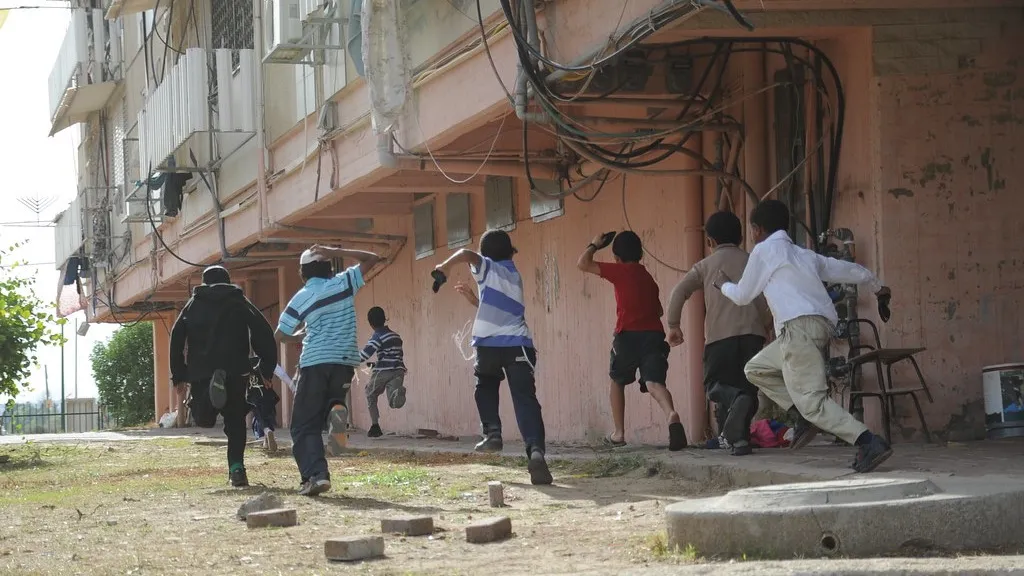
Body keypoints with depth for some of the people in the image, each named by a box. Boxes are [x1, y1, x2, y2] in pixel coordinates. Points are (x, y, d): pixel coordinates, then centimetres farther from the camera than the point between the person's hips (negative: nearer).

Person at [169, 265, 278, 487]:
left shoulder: (193, 304, 16)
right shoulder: (240, 302, 14)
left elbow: (177, 336, 7)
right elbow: (263, 333, 4)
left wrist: (178, 375, 9)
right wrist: (267, 370, 7)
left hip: (201, 371, 0)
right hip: (236, 370, 0)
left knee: (204, 419, 8)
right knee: (235, 421, 9)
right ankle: (236, 468, -5)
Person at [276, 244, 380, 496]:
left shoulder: (301, 298, 3)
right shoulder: (343, 283, 5)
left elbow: (281, 334, 8)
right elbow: (372, 258, 14)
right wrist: (335, 252, 11)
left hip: (315, 362, -2)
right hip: (346, 361, 2)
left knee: (305, 426, 4)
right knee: (332, 400, 26)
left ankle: (315, 474, -17)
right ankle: (337, 410, -13)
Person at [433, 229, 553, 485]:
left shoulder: (488, 267, 10)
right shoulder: (514, 276, 27)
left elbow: (466, 254, -13)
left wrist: (443, 268, -2)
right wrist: (474, 299, 48)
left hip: (488, 343, -2)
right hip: (518, 344, 2)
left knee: (486, 388, 28)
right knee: (525, 399, -8)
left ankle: (492, 433, 10)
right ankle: (535, 450, -30)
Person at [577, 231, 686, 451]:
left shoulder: (620, 271, 1)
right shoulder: (648, 277, 21)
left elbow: (583, 264, 0)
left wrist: (594, 245, 16)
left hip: (628, 335, -4)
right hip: (654, 334, 4)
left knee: (616, 381, 20)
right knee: (654, 383, -11)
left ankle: (619, 433, 20)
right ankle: (671, 415, -43)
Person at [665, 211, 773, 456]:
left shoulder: (706, 265, 13)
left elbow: (679, 291, 0)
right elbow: (768, 302, 8)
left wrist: (673, 325, 5)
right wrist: (764, 328, 20)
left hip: (720, 334, -1)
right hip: (752, 333, 1)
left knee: (716, 385, 6)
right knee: (747, 386, 7)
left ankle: (736, 399, -28)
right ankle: (738, 438, -8)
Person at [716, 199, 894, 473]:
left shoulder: (764, 250, 7)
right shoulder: (805, 254, 26)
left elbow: (743, 296, 13)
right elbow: (852, 270, 30)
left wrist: (724, 285, 36)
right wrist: (879, 288, 47)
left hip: (799, 326, -8)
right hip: (823, 324, 8)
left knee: (812, 401, -12)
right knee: (756, 369, 21)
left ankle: (870, 443, -25)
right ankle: (805, 417, 8)